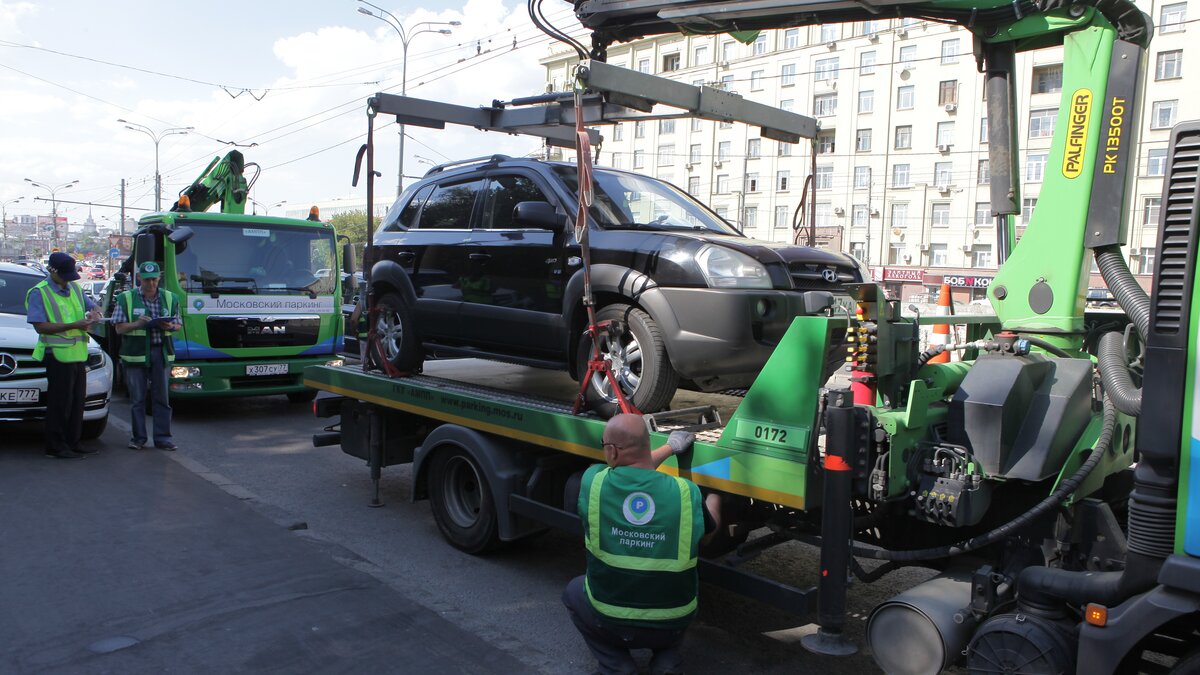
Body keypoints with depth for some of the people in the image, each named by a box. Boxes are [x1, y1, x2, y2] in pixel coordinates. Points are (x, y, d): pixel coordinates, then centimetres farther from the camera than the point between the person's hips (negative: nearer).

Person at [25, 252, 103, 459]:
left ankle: (73, 443, 19)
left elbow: (93, 306, 26)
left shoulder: (75, 289, 15)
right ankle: (56, 447, 2)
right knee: (59, 403, -5)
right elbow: (40, 326, -13)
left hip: (78, 353, 7)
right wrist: (74, 325, -20)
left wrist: (94, 313, 0)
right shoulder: (39, 292, -6)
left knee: (77, 401, 11)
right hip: (58, 354, -7)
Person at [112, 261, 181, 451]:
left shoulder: (170, 298, 11)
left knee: (162, 397, 2)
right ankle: (138, 438, 12)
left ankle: (162, 437, 7)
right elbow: (120, 327, 3)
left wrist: (169, 326, -10)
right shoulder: (126, 298, 5)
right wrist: (137, 324, -16)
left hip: (162, 352, 1)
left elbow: (177, 324, 13)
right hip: (135, 353, -1)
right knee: (137, 398, 3)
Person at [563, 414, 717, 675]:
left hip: (610, 623, -1)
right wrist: (714, 498, 30)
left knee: (573, 592, 31)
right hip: (671, 626, 2)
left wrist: (670, 446, 21)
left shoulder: (593, 482, -15)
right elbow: (710, 529, 9)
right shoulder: (686, 492, -14)